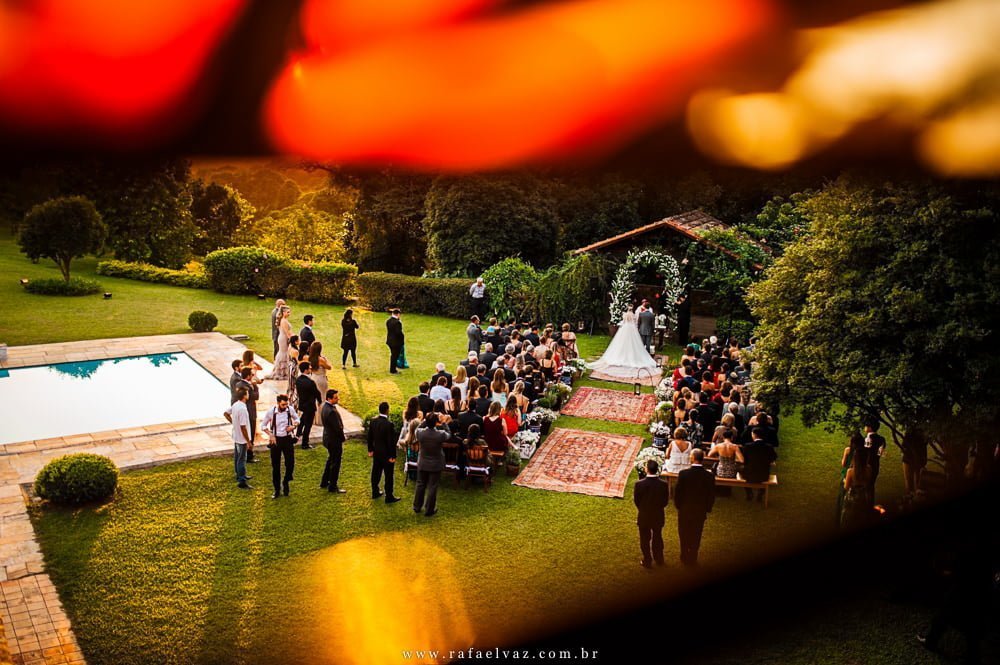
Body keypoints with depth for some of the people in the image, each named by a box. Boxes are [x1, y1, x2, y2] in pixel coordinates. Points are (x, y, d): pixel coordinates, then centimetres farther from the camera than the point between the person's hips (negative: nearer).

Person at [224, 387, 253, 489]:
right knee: (242, 459, -1)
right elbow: (243, 427, -27)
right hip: (242, 439, -9)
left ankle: (239, 475, 37)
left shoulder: (235, 405, -2)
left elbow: (226, 413, 16)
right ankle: (242, 482, 4)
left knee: (237, 457, 21)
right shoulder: (243, 409, -29)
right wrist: (248, 441, -19)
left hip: (236, 437, 9)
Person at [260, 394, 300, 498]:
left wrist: (293, 426, -12)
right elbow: (263, 425, 0)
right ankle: (277, 490, 20)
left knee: (290, 463, 0)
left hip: (288, 439, 1)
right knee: (275, 466, 7)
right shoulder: (271, 411, -13)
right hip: (276, 440, -1)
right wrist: (270, 435, -13)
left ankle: (285, 482, 28)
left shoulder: (290, 409, -10)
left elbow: (297, 419, 9)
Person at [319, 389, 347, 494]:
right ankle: (333, 487, 18)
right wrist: (343, 438, -7)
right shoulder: (331, 411, -30)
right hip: (334, 440, -10)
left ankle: (324, 483, 37)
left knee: (330, 460, 25)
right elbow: (338, 427, -26)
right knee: (335, 463, 5)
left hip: (328, 437, 10)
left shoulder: (324, 406, 1)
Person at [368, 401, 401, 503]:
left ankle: (375, 492, 34)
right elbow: (391, 441, -21)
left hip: (376, 452, 7)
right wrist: (392, 456, -13)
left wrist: (370, 450, 18)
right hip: (386, 454, -7)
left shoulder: (373, 421, -3)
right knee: (389, 475, 5)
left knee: (376, 472, 19)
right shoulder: (389, 424, -25)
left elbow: (370, 437, 6)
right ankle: (389, 497, 13)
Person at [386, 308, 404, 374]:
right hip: (396, 342, -8)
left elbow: (388, 330, 7)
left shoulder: (388, 321, 1)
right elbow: (398, 332, -24)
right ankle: (393, 370, 14)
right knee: (395, 356, 5)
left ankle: (392, 369, 31)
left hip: (389, 341, 8)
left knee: (393, 355, 21)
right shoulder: (397, 322, -24)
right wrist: (403, 337, -8)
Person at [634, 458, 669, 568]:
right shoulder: (663, 485, -18)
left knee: (645, 540, 15)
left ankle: (647, 561, 26)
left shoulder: (639, 484, -23)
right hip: (658, 517, 2)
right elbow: (665, 501, -7)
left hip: (644, 517, -2)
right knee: (657, 538, 22)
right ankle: (659, 559, 36)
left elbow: (636, 501, -10)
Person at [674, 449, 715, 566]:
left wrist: (678, 505, 5)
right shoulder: (709, 475, -14)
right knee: (696, 536, 16)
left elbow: (677, 492, -12)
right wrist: (707, 508, 9)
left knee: (684, 535, 17)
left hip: (684, 509, -1)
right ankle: (692, 559, 24)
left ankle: (684, 558, 28)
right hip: (700, 511, 1)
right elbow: (711, 495, -6)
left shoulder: (683, 473, -20)